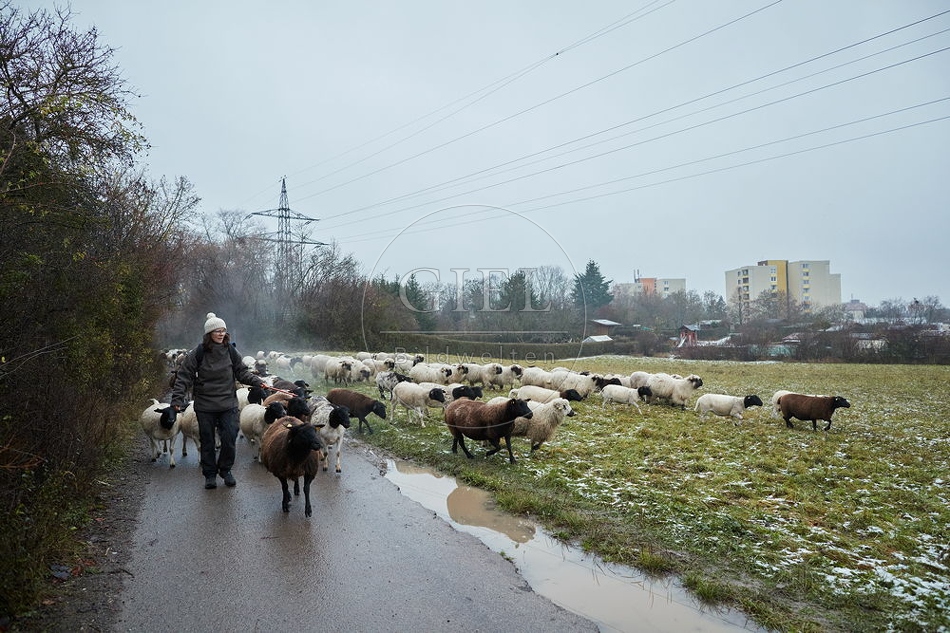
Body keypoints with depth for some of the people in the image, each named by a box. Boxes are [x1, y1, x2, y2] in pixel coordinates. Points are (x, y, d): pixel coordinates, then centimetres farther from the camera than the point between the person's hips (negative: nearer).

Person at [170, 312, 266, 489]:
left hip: (228, 403, 2)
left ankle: (225, 470, 21)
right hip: (205, 405, -1)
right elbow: (184, 376, -5)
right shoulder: (198, 353, -8)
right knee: (207, 441, 9)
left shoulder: (230, 351, 0)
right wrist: (177, 399, -11)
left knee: (230, 439, -1)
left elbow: (242, 371, 9)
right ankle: (210, 474, 23)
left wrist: (256, 381, -7)